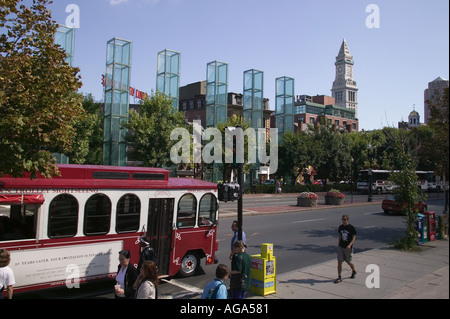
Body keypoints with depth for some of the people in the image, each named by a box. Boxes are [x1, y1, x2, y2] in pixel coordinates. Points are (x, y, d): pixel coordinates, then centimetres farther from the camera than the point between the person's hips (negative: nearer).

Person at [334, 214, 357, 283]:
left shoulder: (351, 228, -12)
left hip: (348, 248, -4)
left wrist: (350, 245, -24)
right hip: (340, 247, 4)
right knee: (339, 262, -3)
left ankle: (354, 272, 42)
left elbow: (354, 237, -11)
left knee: (348, 262, 12)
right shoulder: (340, 227, 2)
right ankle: (339, 277, 4)